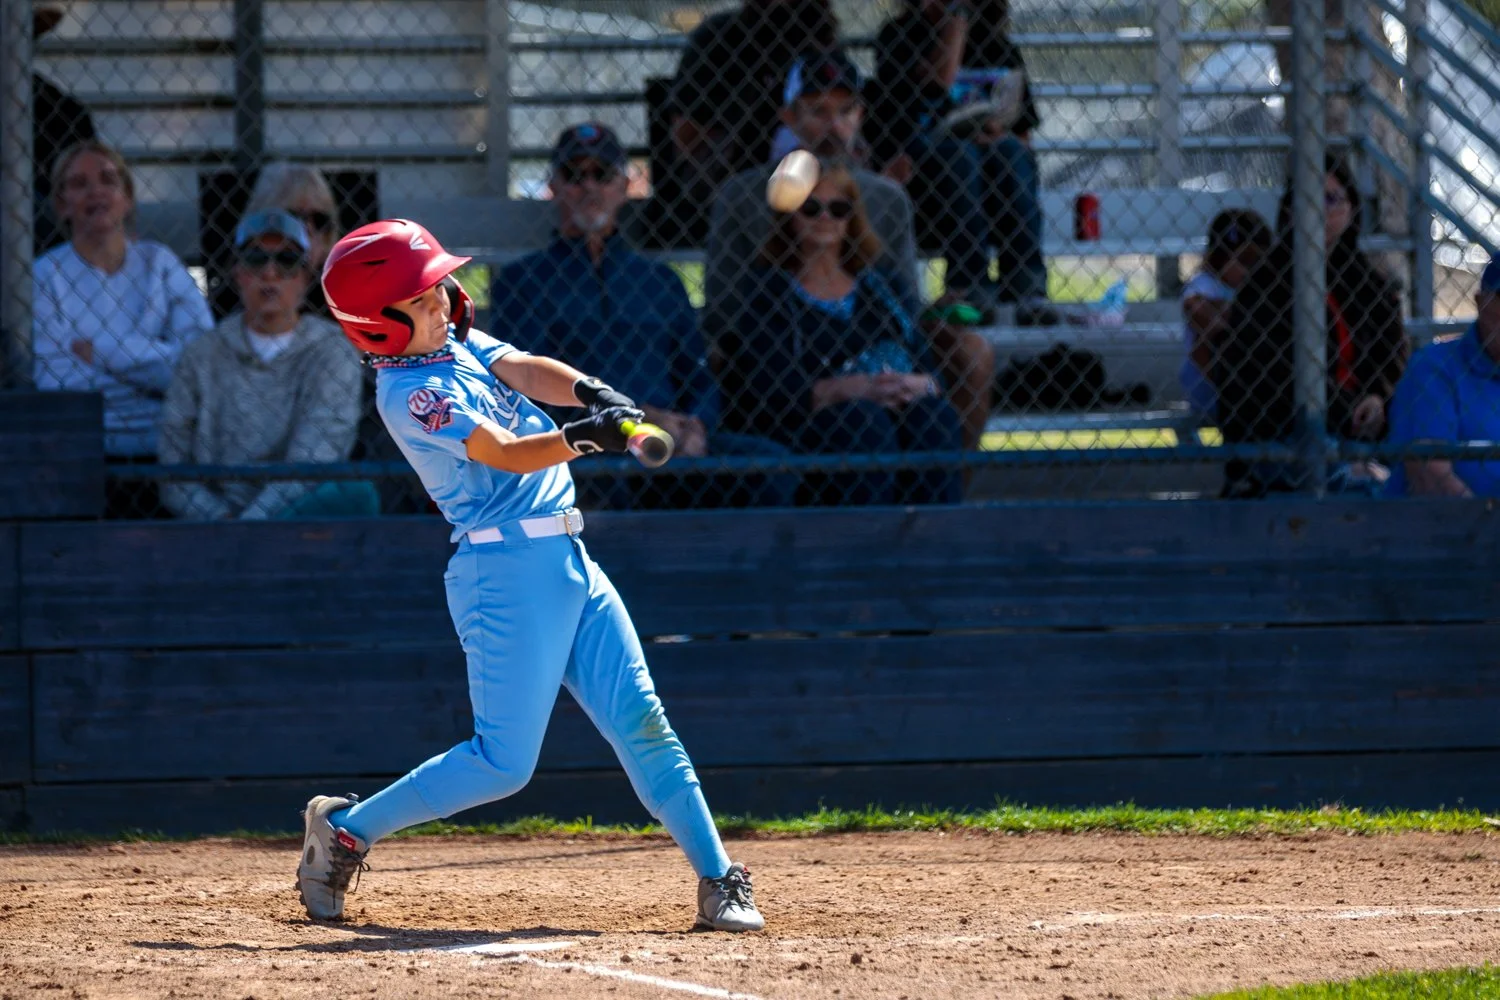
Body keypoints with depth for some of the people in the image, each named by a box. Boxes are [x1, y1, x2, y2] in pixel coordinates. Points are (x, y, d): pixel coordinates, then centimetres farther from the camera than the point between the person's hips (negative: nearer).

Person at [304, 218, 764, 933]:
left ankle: (719, 882, -1)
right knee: (504, 762, -7)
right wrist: (583, 438, -40)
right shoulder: (410, 392, -13)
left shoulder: (460, 344, 13)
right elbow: (505, 453, -23)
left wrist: (588, 392, -24)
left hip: (568, 560, 8)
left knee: (639, 721, 0)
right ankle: (344, 830, 9)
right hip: (508, 571, -8)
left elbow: (526, 372, -2)